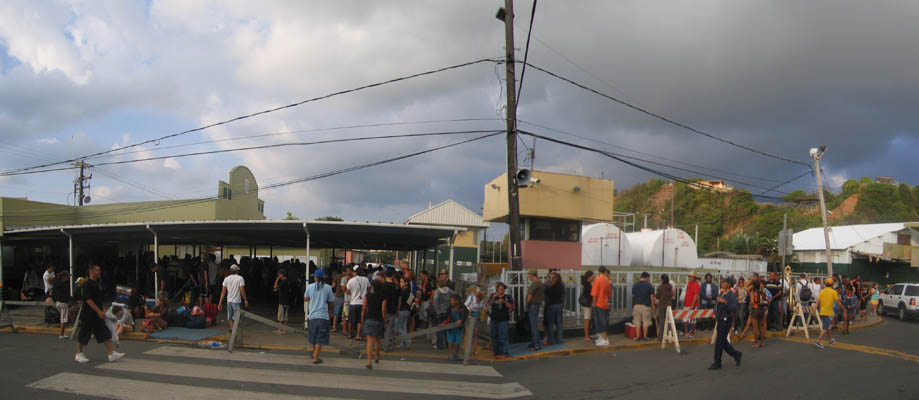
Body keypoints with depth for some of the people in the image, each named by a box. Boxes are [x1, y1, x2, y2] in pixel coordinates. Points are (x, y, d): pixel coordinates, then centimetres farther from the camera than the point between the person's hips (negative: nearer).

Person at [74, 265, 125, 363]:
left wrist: (102, 312, 19)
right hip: (88, 315, -8)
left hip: (98, 315, 8)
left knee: (105, 334, 2)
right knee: (83, 335, 5)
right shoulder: (87, 285, -14)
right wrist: (99, 311, -24)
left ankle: (111, 354, 0)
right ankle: (79, 355, 20)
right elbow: (88, 300, -21)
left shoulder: (97, 284, 13)